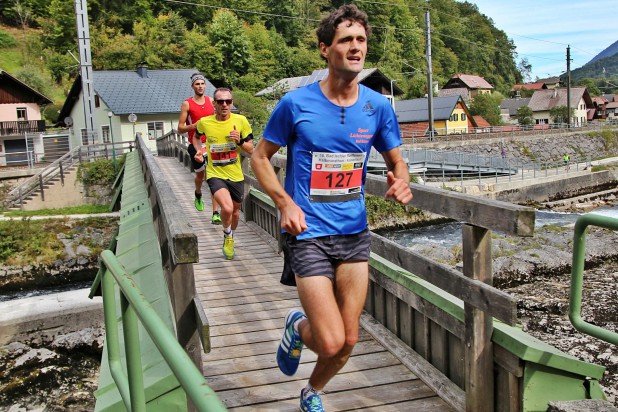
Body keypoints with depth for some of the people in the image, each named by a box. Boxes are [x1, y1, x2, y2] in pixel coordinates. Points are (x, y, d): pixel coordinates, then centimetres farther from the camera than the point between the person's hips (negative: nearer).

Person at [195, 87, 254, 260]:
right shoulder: (204, 122, -6)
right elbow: (197, 136, 19)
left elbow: (251, 149, -1)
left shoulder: (240, 121, -7)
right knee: (227, 208, -26)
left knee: (235, 210, 19)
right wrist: (198, 151, 2)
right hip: (215, 174, -2)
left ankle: (230, 237, 51)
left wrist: (240, 141, -20)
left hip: (236, 175, 3)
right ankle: (227, 235, 6)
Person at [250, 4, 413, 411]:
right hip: (309, 234, -4)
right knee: (331, 342, -10)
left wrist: (402, 182, -12)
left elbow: (397, 160, 12)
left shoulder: (378, 106, 0)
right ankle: (298, 327, 28)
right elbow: (260, 157, 2)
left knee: (349, 340, 10)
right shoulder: (296, 103, -9)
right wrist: (286, 203, -13)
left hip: (355, 232, 4)